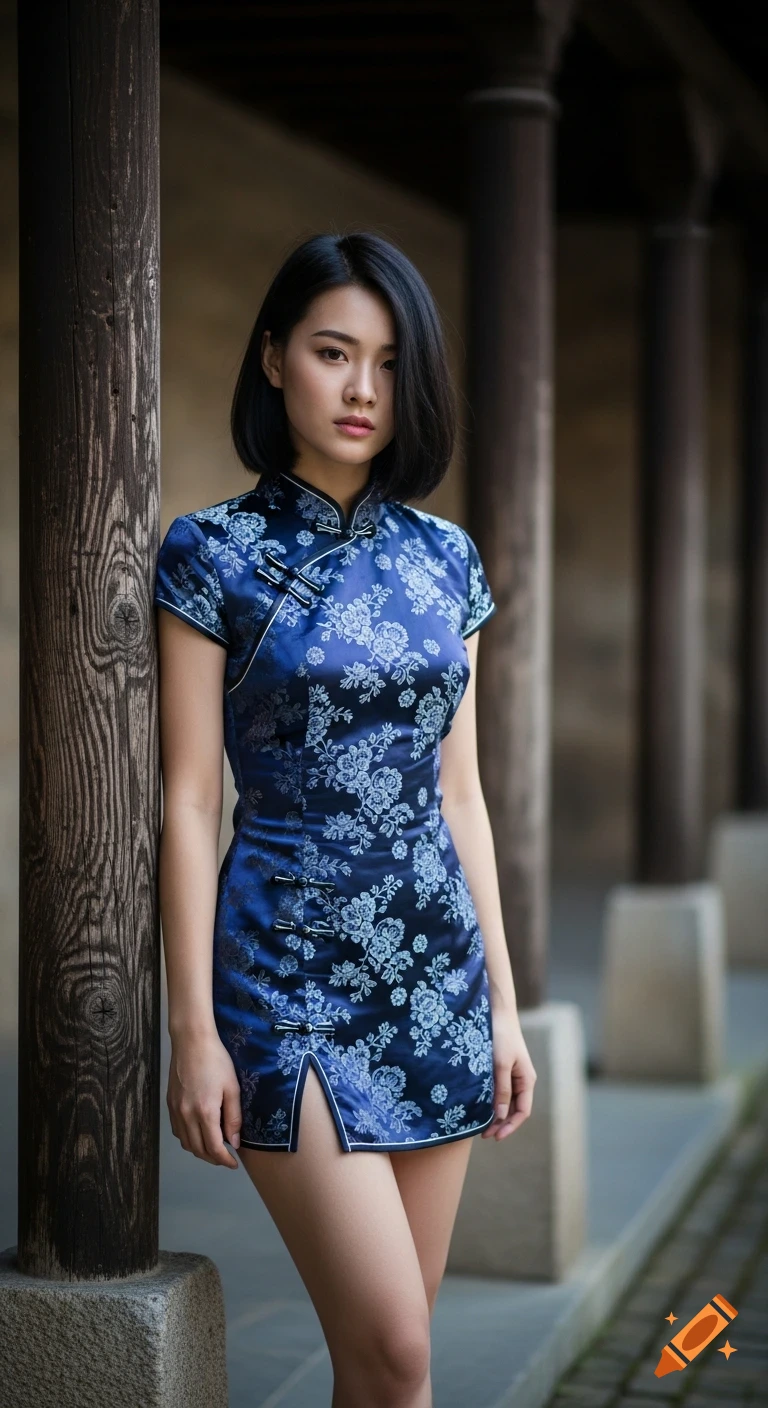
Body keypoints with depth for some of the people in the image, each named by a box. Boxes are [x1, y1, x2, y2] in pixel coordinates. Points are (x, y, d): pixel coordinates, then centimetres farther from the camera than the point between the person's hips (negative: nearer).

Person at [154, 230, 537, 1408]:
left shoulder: (444, 557, 8)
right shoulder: (214, 554, -5)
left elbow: (459, 789, 11)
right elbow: (188, 799, -6)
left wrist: (503, 999, 9)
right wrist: (193, 1025, -10)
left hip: (437, 965, 5)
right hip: (289, 969, -5)